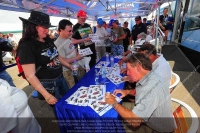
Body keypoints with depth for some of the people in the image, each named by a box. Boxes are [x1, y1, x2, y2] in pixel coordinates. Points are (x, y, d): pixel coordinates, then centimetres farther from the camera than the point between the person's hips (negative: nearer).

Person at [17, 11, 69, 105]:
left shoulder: (48, 40, 2)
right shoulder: (27, 46, -20)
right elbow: (30, 76, -22)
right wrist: (47, 95, -23)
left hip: (60, 78, 7)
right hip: (47, 85, -7)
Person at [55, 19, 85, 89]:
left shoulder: (69, 38, -1)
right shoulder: (58, 44, -25)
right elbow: (62, 61, -23)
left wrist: (78, 54, -4)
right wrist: (77, 58, -18)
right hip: (68, 70, -8)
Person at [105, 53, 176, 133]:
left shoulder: (152, 88, -37)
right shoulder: (147, 77, -8)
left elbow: (134, 121, -36)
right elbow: (143, 92, 15)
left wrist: (114, 103, -23)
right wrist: (127, 92, -3)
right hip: (149, 119, 8)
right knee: (123, 106, 6)